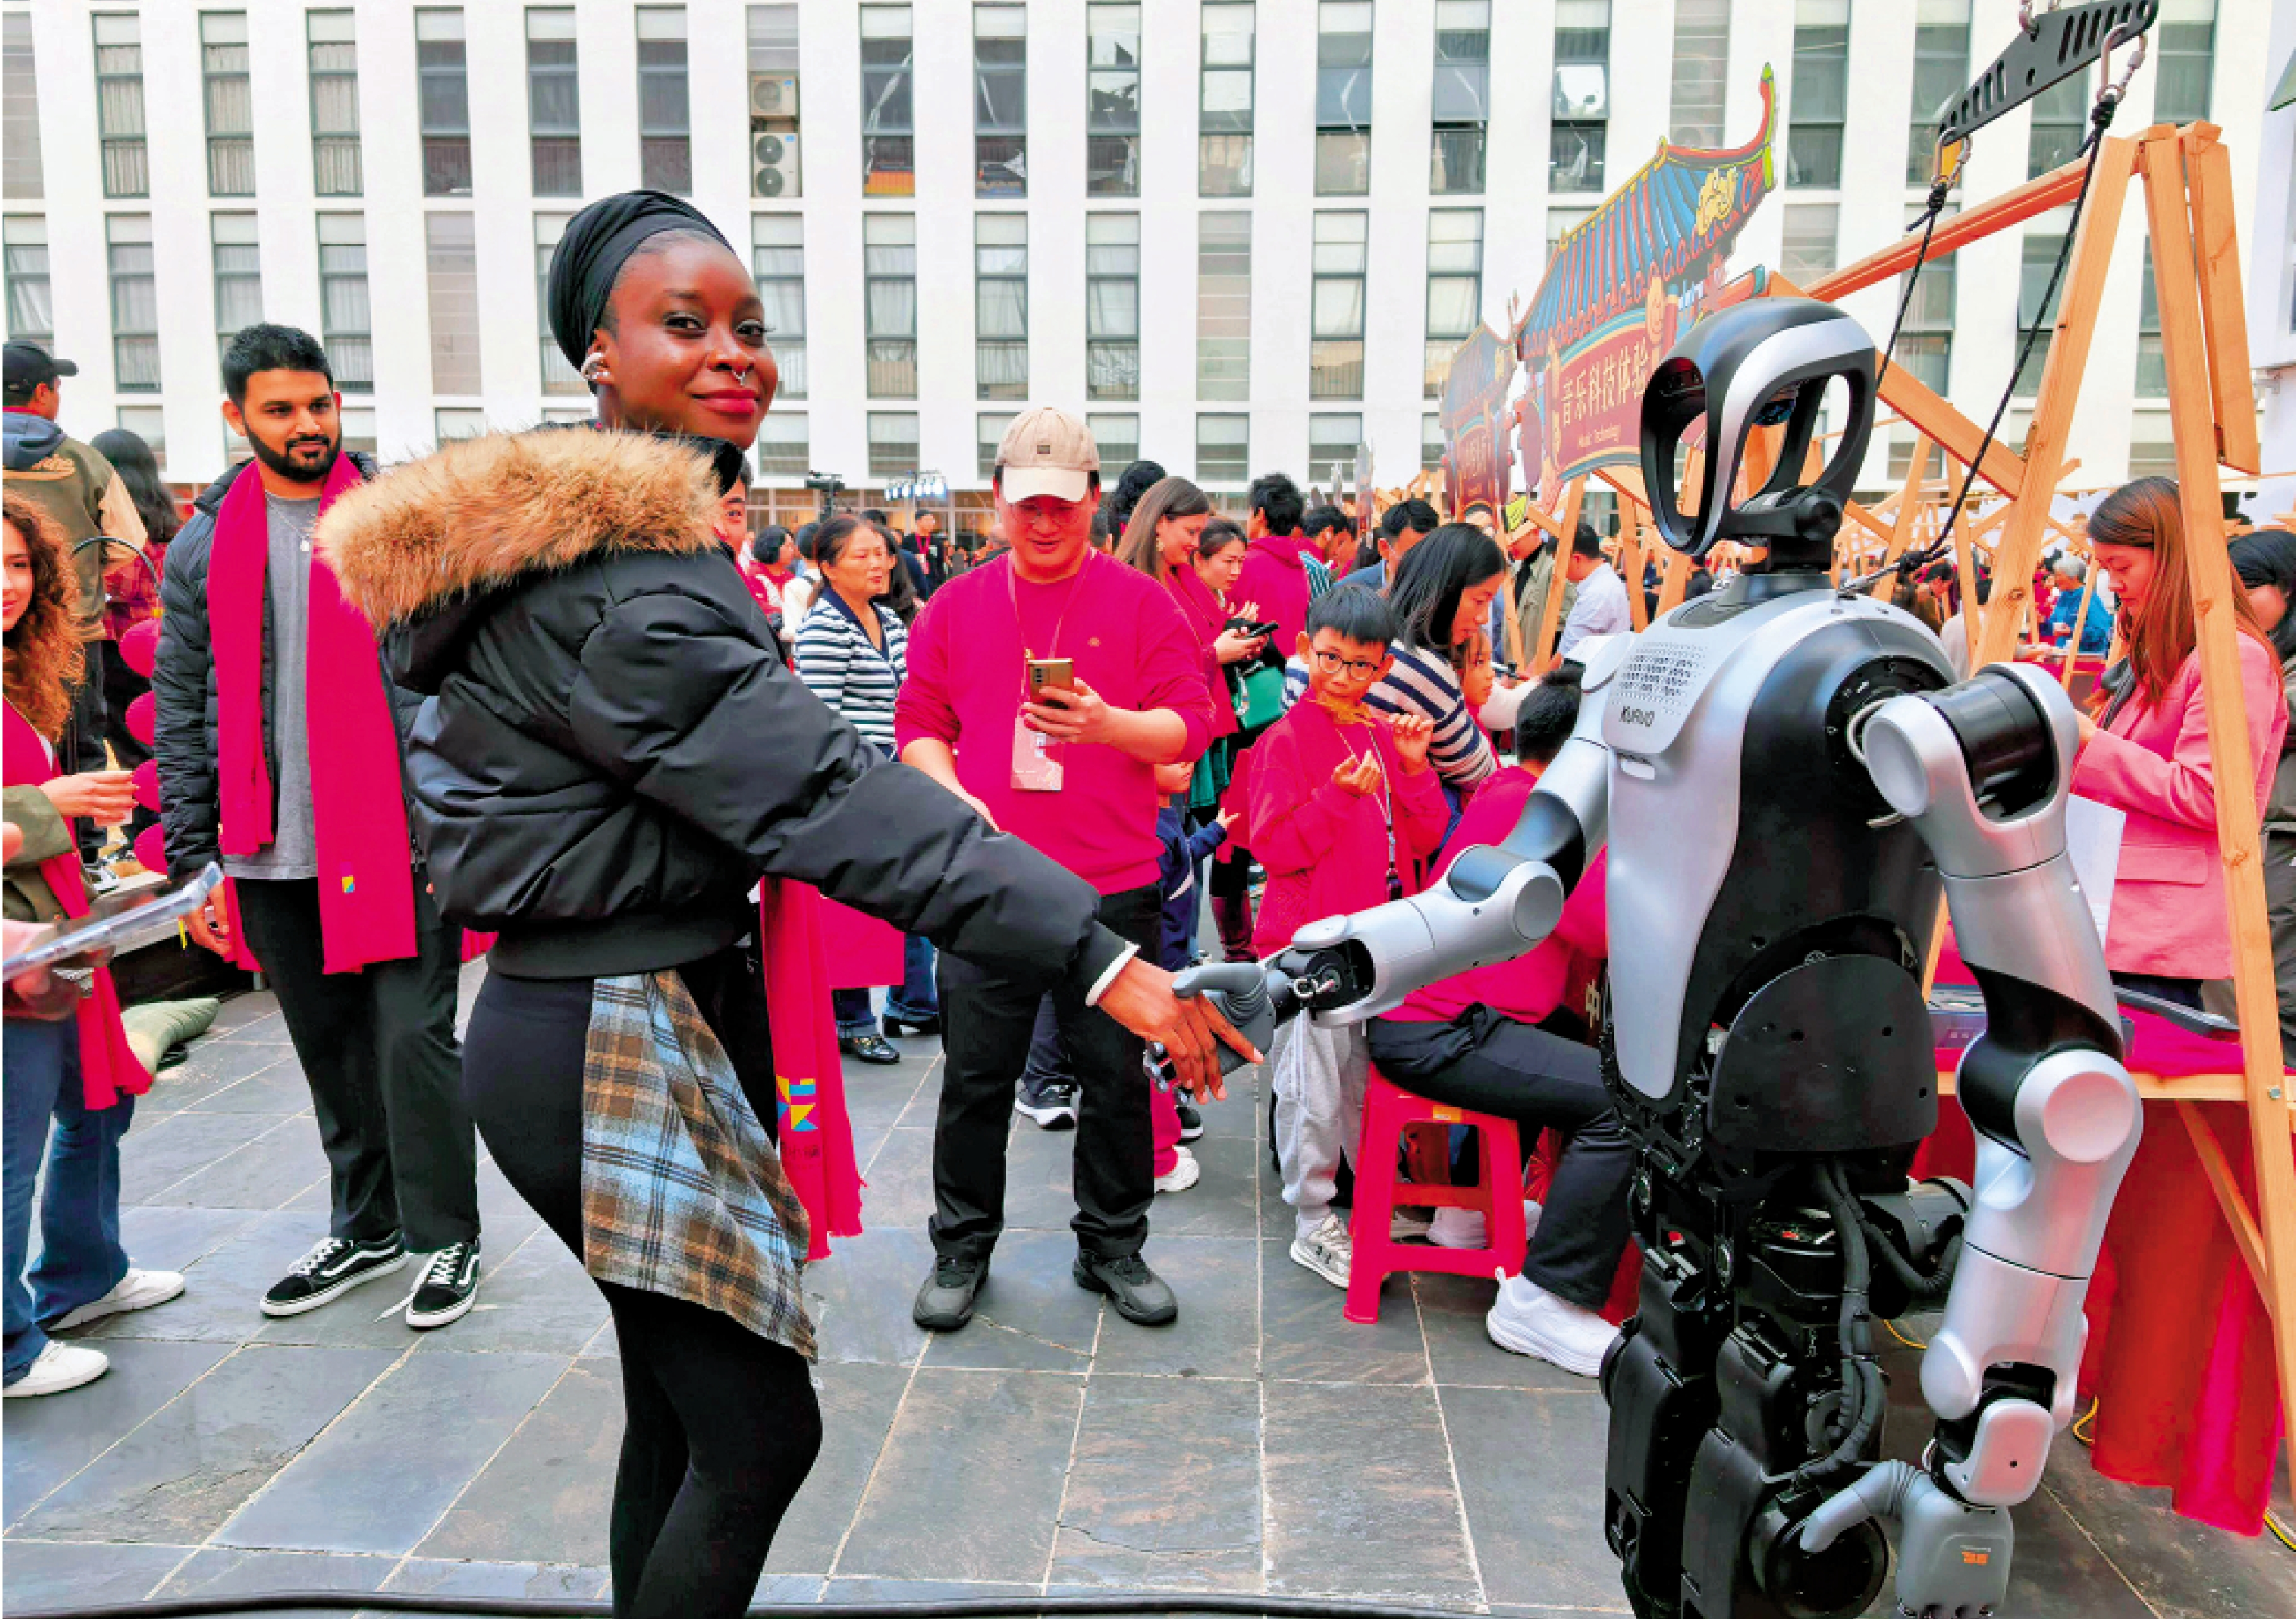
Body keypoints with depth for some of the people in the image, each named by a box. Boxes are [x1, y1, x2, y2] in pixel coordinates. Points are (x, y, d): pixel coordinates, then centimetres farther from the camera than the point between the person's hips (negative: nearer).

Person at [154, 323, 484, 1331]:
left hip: (401, 841, -3)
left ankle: (446, 1237, 13)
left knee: (413, 1039, -3)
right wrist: (194, 864, 4)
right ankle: (365, 1228, 30)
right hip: (272, 858, 3)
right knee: (330, 1052, 14)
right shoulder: (204, 549, 9)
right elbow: (181, 716, 9)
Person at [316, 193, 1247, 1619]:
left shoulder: (611, 542, 13)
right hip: (617, 1040, -10)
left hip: (672, 1007, 10)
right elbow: (827, 794, -30)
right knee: (761, 1431, -3)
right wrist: (1104, 962, -34)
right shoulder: (623, 585, -20)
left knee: (684, 1409, 18)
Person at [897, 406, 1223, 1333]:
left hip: (1114, 886, -1)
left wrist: (1108, 725, -20)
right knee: (976, 1075, 8)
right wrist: (954, 795, -8)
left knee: (1115, 1074, 9)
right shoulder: (957, 606, 9)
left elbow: (1191, 727, -2)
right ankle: (962, 1248, 25)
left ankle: (1112, 1247, 26)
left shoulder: (1141, 603, 2)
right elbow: (920, 725, 11)